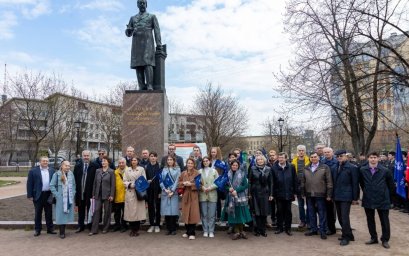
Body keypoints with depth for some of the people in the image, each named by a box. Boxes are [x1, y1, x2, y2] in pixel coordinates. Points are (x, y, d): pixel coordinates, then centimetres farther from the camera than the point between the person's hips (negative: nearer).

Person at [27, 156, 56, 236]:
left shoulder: (52, 170, 7)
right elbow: (29, 184, -3)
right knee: (38, 213, 8)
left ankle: (50, 228, 20)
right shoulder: (33, 171, -2)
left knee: (49, 213, 10)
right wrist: (30, 195, -8)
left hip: (49, 195, 2)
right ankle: (37, 230, 19)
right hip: (38, 195, -2)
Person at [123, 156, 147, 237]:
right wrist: (130, 185, -10)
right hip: (130, 192, 2)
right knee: (130, 211, 0)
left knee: (138, 210, -4)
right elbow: (124, 181, 8)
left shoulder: (141, 169, 5)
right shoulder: (127, 170, 12)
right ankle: (132, 229, 12)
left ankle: (136, 230, 6)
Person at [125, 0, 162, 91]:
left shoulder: (152, 16, 17)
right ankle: (142, 87, -12)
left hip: (147, 43, -3)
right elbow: (128, 34, 18)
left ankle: (150, 86, -24)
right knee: (138, 65, -8)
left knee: (147, 63, -18)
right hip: (136, 44, 3)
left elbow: (157, 31, 5)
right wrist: (128, 30, -8)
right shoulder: (133, 18, 25)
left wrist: (159, 44, -9)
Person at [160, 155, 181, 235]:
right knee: (166, 210, 2)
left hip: (174, 192, -2)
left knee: (173, 211, -4)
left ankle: (173, 229, 7)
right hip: (165, 192, 2)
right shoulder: (164, 169, 11)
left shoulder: (177, 169, 4)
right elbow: (161, 180, 7)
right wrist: (165, 189, -6)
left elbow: (177, 180, -3)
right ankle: (168, 229, 13)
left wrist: (172, 191, -10)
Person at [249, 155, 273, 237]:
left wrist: (271, 194, 1)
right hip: (255, 193, -1)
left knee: (264, 212, 3)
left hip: (265, 193, 1)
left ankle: (263, 230, 16)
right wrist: (249, 193, -3)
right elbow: (250, 181, 1)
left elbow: (270, 183, 5)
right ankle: (258, 230, 14)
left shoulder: (268, 169, 4)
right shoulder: (253, 169, 1)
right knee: (257, 212, 2)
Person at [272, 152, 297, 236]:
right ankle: (279, 228, 20)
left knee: (288, 211, 9)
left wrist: (295, 192, 1)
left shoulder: (291, 167, -1)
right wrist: (272, 193, -4)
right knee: (279, 211, 8)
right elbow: (272, 181, -3)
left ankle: (288, 228, 20)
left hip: (289, 193, 1)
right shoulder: (274, 167, -4)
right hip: (279, 194, -1)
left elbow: (295, 180, 3)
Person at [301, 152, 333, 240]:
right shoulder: (306, 169, 11)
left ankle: (323, 231, 12)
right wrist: (303, 193, 9)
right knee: (311, 213, 12)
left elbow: (329, 182, -3)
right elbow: (303, 181, 15)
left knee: (322, 213, 2)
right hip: (309, 195, 4)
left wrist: (329, 194, -8)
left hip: (320, 195, -4)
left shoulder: (325, 167, -1)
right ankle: (313, 229, 23)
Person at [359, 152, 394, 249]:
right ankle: (373, 238, 26)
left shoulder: (385, 171, -8)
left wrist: (387, 193, 9)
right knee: (370, 220, 11)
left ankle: (385, 240, 19)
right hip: (368, 199, 2)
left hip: (382, 200, -2)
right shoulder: (362, 170, -3)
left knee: (384, 220, 6)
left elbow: (390, 183, 5)